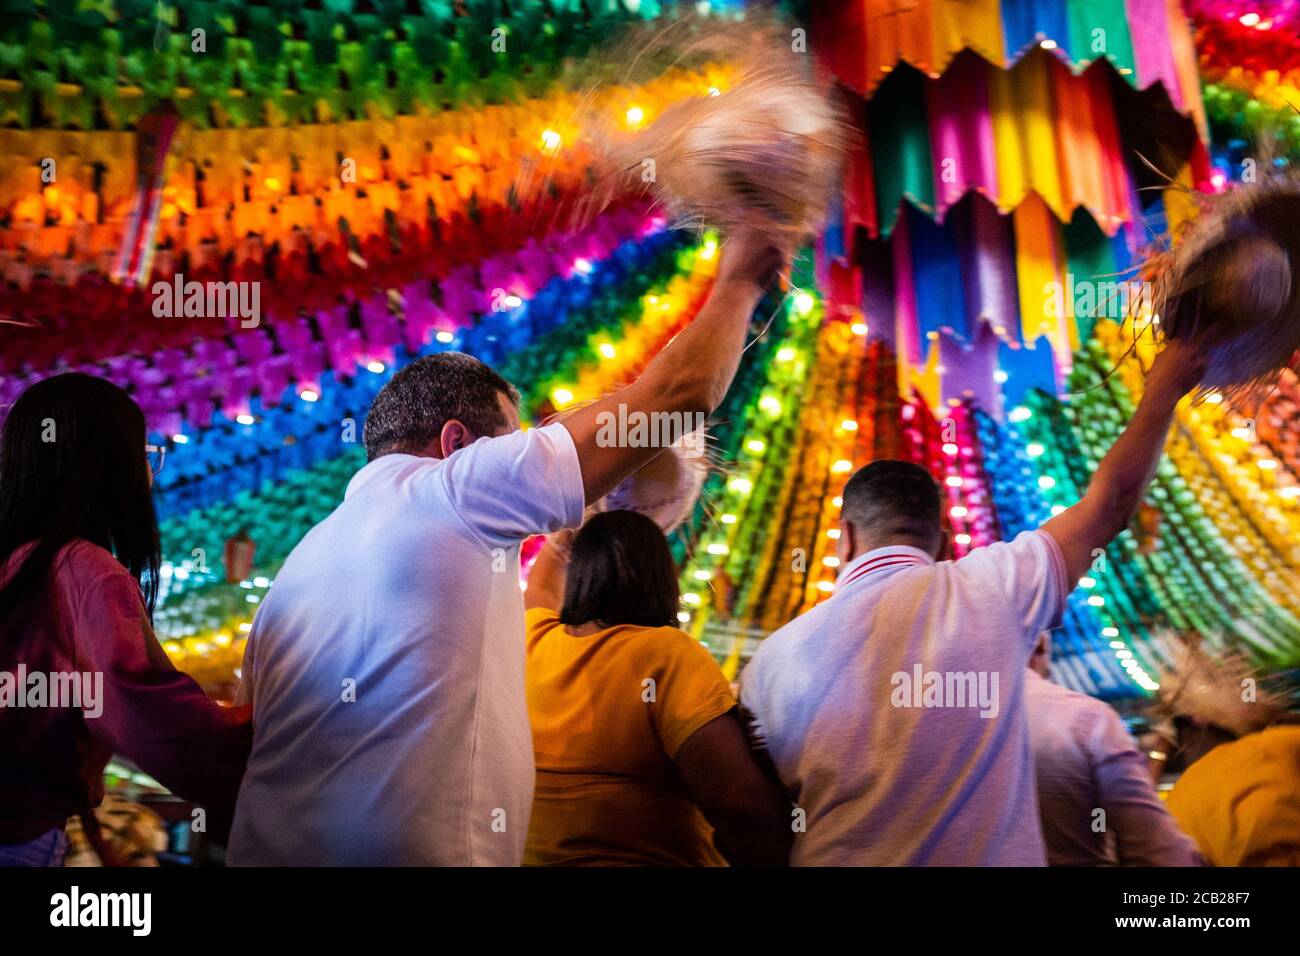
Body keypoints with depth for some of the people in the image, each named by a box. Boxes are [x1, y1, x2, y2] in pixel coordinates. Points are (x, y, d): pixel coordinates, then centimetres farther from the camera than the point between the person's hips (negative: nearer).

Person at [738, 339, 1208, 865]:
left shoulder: (773, 660, -7)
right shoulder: (991, 589, -7)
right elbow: (1111, 502, 8)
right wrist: (1163, 389, 21)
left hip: (842, 860, 1)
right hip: (996, 859, 0)